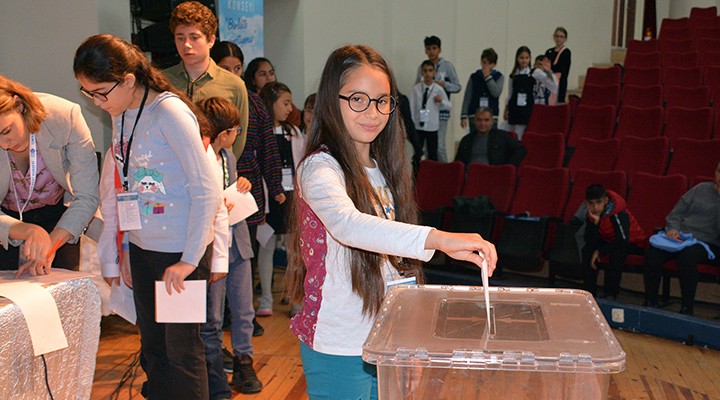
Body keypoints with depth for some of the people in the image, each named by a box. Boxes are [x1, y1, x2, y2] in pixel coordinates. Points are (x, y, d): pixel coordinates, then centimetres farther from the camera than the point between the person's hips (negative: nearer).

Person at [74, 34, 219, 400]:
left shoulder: (169, 112, -18)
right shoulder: (121, 115, 6)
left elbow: (206, 191, -21)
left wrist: (189, 260, -20)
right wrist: (127, 243, 13)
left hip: (181, 251, -8)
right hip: (142, 247, 8)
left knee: (182, 349, 4)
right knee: (152, 345, 17)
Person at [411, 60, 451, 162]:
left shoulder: (439, 90, -3)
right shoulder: (416, 88, -2)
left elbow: (448, 106, 4)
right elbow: (412, 107, 0)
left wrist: (441, 101, -17)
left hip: (432, 127, 0)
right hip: (418, 126, 0)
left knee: (433, 154, 7)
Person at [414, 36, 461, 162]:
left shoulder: (447, 66, 1)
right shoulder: (421, 67, 11)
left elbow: (457, 87, 3)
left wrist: (444, 84, -14)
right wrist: (419, 85, -4)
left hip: (441, 110, -4)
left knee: (440, 146, -8)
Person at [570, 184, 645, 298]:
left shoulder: (619, 214, -31)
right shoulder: (590, 213, -12)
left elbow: (623, 241, -31)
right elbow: (589, 240, -16)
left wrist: (600, 251, -24)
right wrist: (595, 223, -33)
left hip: (632, 243, -6)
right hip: (608, 240, 6)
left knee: (616, 253, -35)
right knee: (588, 249, -18)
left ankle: (611, 294, -19)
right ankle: (589, 292, -8)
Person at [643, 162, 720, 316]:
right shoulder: (701, 189, 17)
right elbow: (676, 213, 17)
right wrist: (673, 228, -2)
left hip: (707, 243, -4)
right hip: (680, 236, 4)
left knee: (687, 255, -39)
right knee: (652, 253, -27)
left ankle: (687, 308, -27)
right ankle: (650, 303, -16)